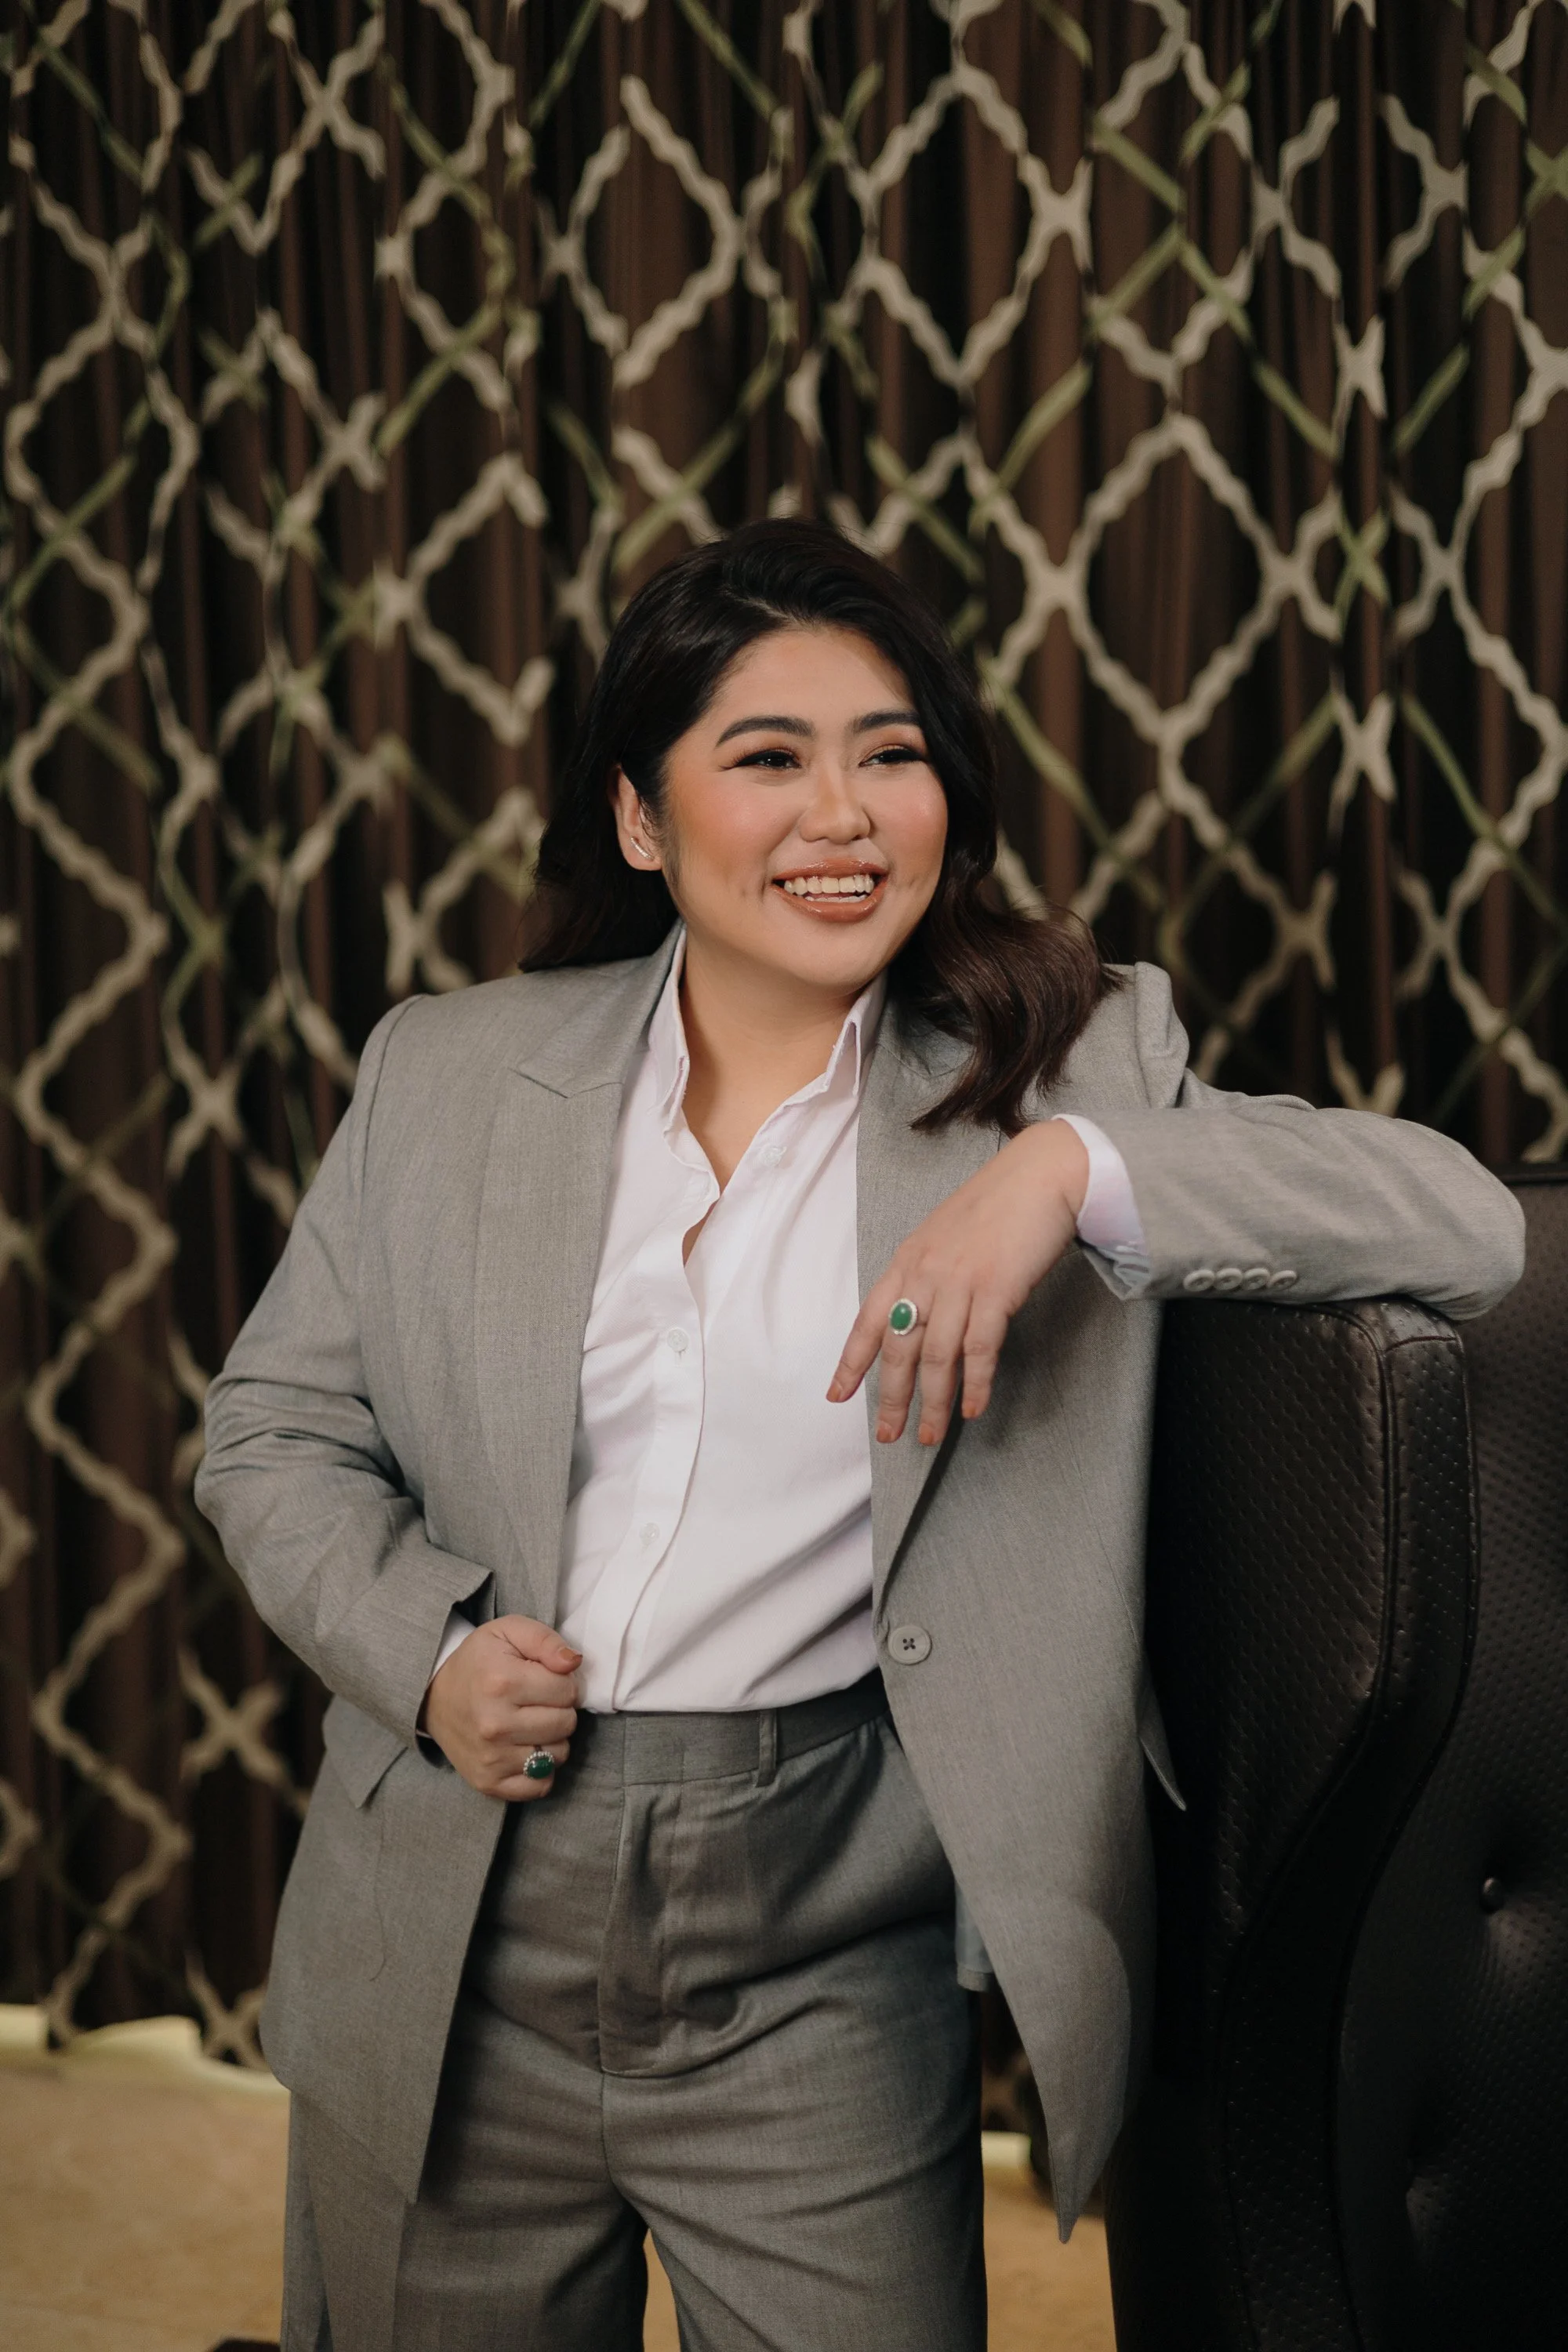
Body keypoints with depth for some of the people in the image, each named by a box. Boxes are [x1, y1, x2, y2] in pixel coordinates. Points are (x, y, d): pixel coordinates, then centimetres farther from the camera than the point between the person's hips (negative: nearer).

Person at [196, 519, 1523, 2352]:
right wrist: (423, 1652, -9)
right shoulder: (443, 1071, 4)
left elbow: (1467, 1228, -10)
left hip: (820, 1986, -2)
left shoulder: (1056, 1075, -2)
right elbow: (273, 1431, 9)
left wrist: (1079, 1169, -23)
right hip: (453, 1948, 2)